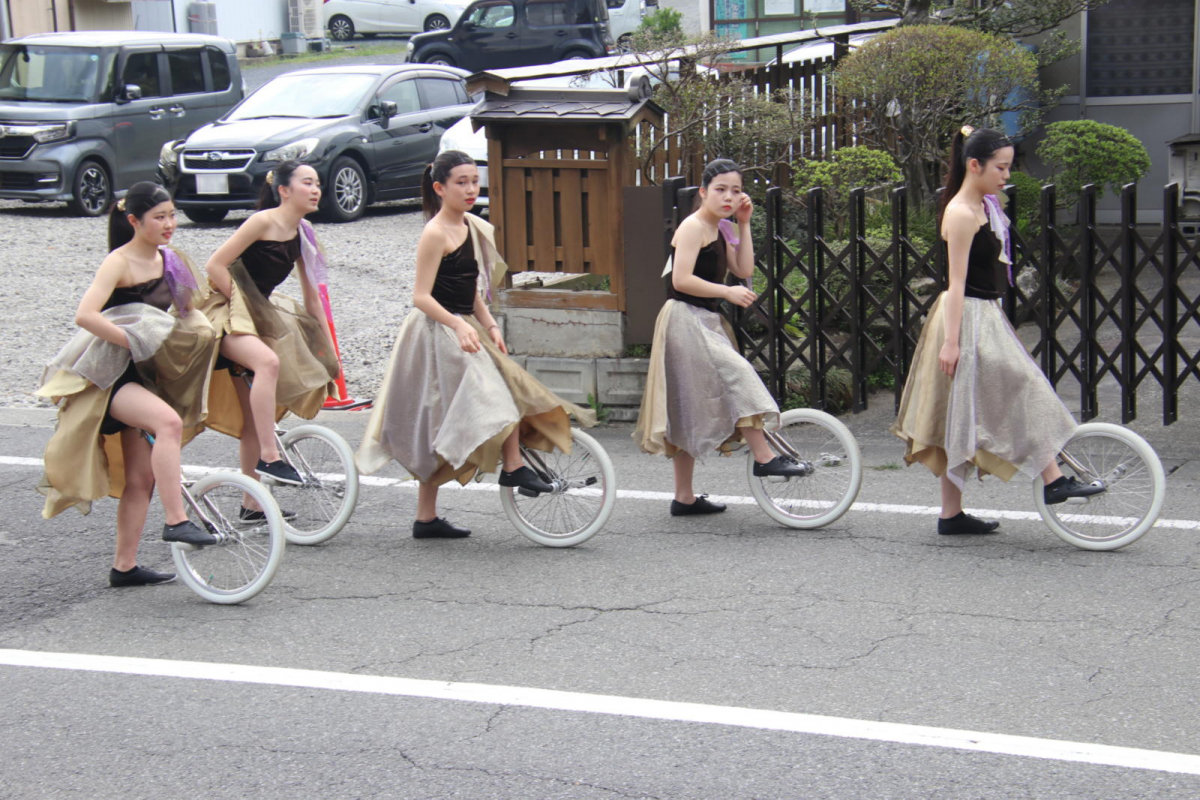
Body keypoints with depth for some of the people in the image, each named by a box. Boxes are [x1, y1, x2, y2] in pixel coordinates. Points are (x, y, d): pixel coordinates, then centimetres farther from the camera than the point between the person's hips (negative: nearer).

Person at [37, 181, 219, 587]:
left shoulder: (167, 261, 9)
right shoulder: (119, 263, -14)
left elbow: (186, 312, 24)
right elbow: (85, 315, -27)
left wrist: (200, 330, 3)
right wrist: (134, 341, -27)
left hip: (141, 375, 8)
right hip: (107, 376, -8)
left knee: (140, 475, 7)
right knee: (168, 421, -34)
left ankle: (124, 566, 16)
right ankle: (176, 521, -34)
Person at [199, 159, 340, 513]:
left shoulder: (302, 233, 7)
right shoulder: (263, 222, -15)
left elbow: (312, 298, 14)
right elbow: (214, 267, -18)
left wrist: (329, 351, 13)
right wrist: (240, 305, -15)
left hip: (255, 316, 8)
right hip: (223, 310, -8)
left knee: (253, 415, 10)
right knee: (268, 360, -36)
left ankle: (252, 504, 17)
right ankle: (269, 456, -33)